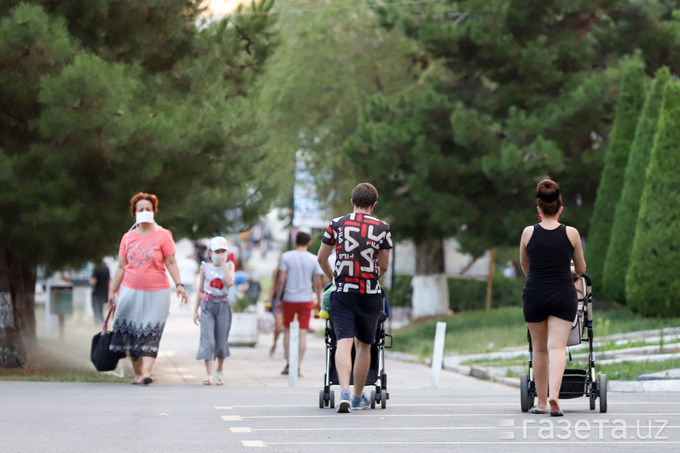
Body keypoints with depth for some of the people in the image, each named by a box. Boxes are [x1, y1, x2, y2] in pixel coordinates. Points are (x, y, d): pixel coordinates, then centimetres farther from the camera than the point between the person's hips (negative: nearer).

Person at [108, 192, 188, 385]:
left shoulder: (162, 235, 2)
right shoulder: (128, 237, 10)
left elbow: (171, 262, 1)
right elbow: (121, 267, 12)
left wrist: (178, 284, -11)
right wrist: (112, 291, 9)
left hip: (156, 292, -3)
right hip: (130, 291, 3)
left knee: (150, 332, -12)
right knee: (131, 332, 1)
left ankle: (146, 372, -21)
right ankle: (137, 373, 9)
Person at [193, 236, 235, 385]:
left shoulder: (229, 266, 5)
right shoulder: (205, 267, 5)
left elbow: (230, 282, -15)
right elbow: (200, 291, 11)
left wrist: (223, 264, -14)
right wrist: (196, 310, 10)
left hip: (223, 306, 1)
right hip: (207, 305, -1)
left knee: (221, 341, 5)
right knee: (208, 340, -12)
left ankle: (219, 372, 26)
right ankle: (209, 375, -18)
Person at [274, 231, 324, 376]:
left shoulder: (286, 257, -3)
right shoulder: (314, 259, -1)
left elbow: (281, 280, -6)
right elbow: (317, 283, -1)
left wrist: (277, 298, 1)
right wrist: (319, 299, 9)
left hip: (289, 299, 0)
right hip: (306, 299, 0)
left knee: (287, 330, 14)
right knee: (303, 333, 2)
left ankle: (288, 363, 8)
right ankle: (297, 366, -2)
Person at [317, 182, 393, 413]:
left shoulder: (336, 224, 2)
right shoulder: (382, 228, 1)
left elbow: (321, 259, 8)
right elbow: (384, 266, 7)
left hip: (342, 292, 0)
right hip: (370, 294, 0)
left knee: (344, 342, -7)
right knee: (363, 345, 12)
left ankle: (344, 392, -27)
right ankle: (358, 398, 23)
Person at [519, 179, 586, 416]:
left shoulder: (528, 233, -2)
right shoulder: (571, 234, -2)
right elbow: (581, 268, 10)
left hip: (534, 295, 1)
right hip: (563, 295, -1)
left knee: (539, 349, 13)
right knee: (557, 347, -6)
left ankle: (542, 402, 20)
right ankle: (554, 396, -25)